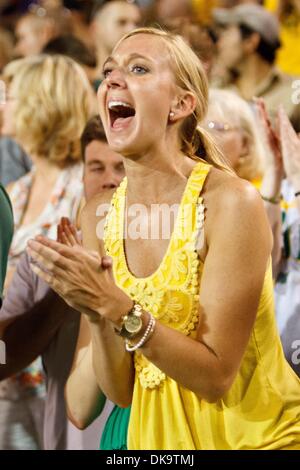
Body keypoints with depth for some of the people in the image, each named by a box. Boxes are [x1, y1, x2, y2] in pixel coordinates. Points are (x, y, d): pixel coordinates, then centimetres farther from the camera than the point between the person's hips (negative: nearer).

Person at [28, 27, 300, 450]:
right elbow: (120, 391, -3)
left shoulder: (232, 200, -18)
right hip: (163, 433, 4)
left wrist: (115, 305, -28)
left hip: (255, 431, -4)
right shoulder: (100, 215, -3)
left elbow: (216, 377, -19)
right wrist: (97, 315, -20)